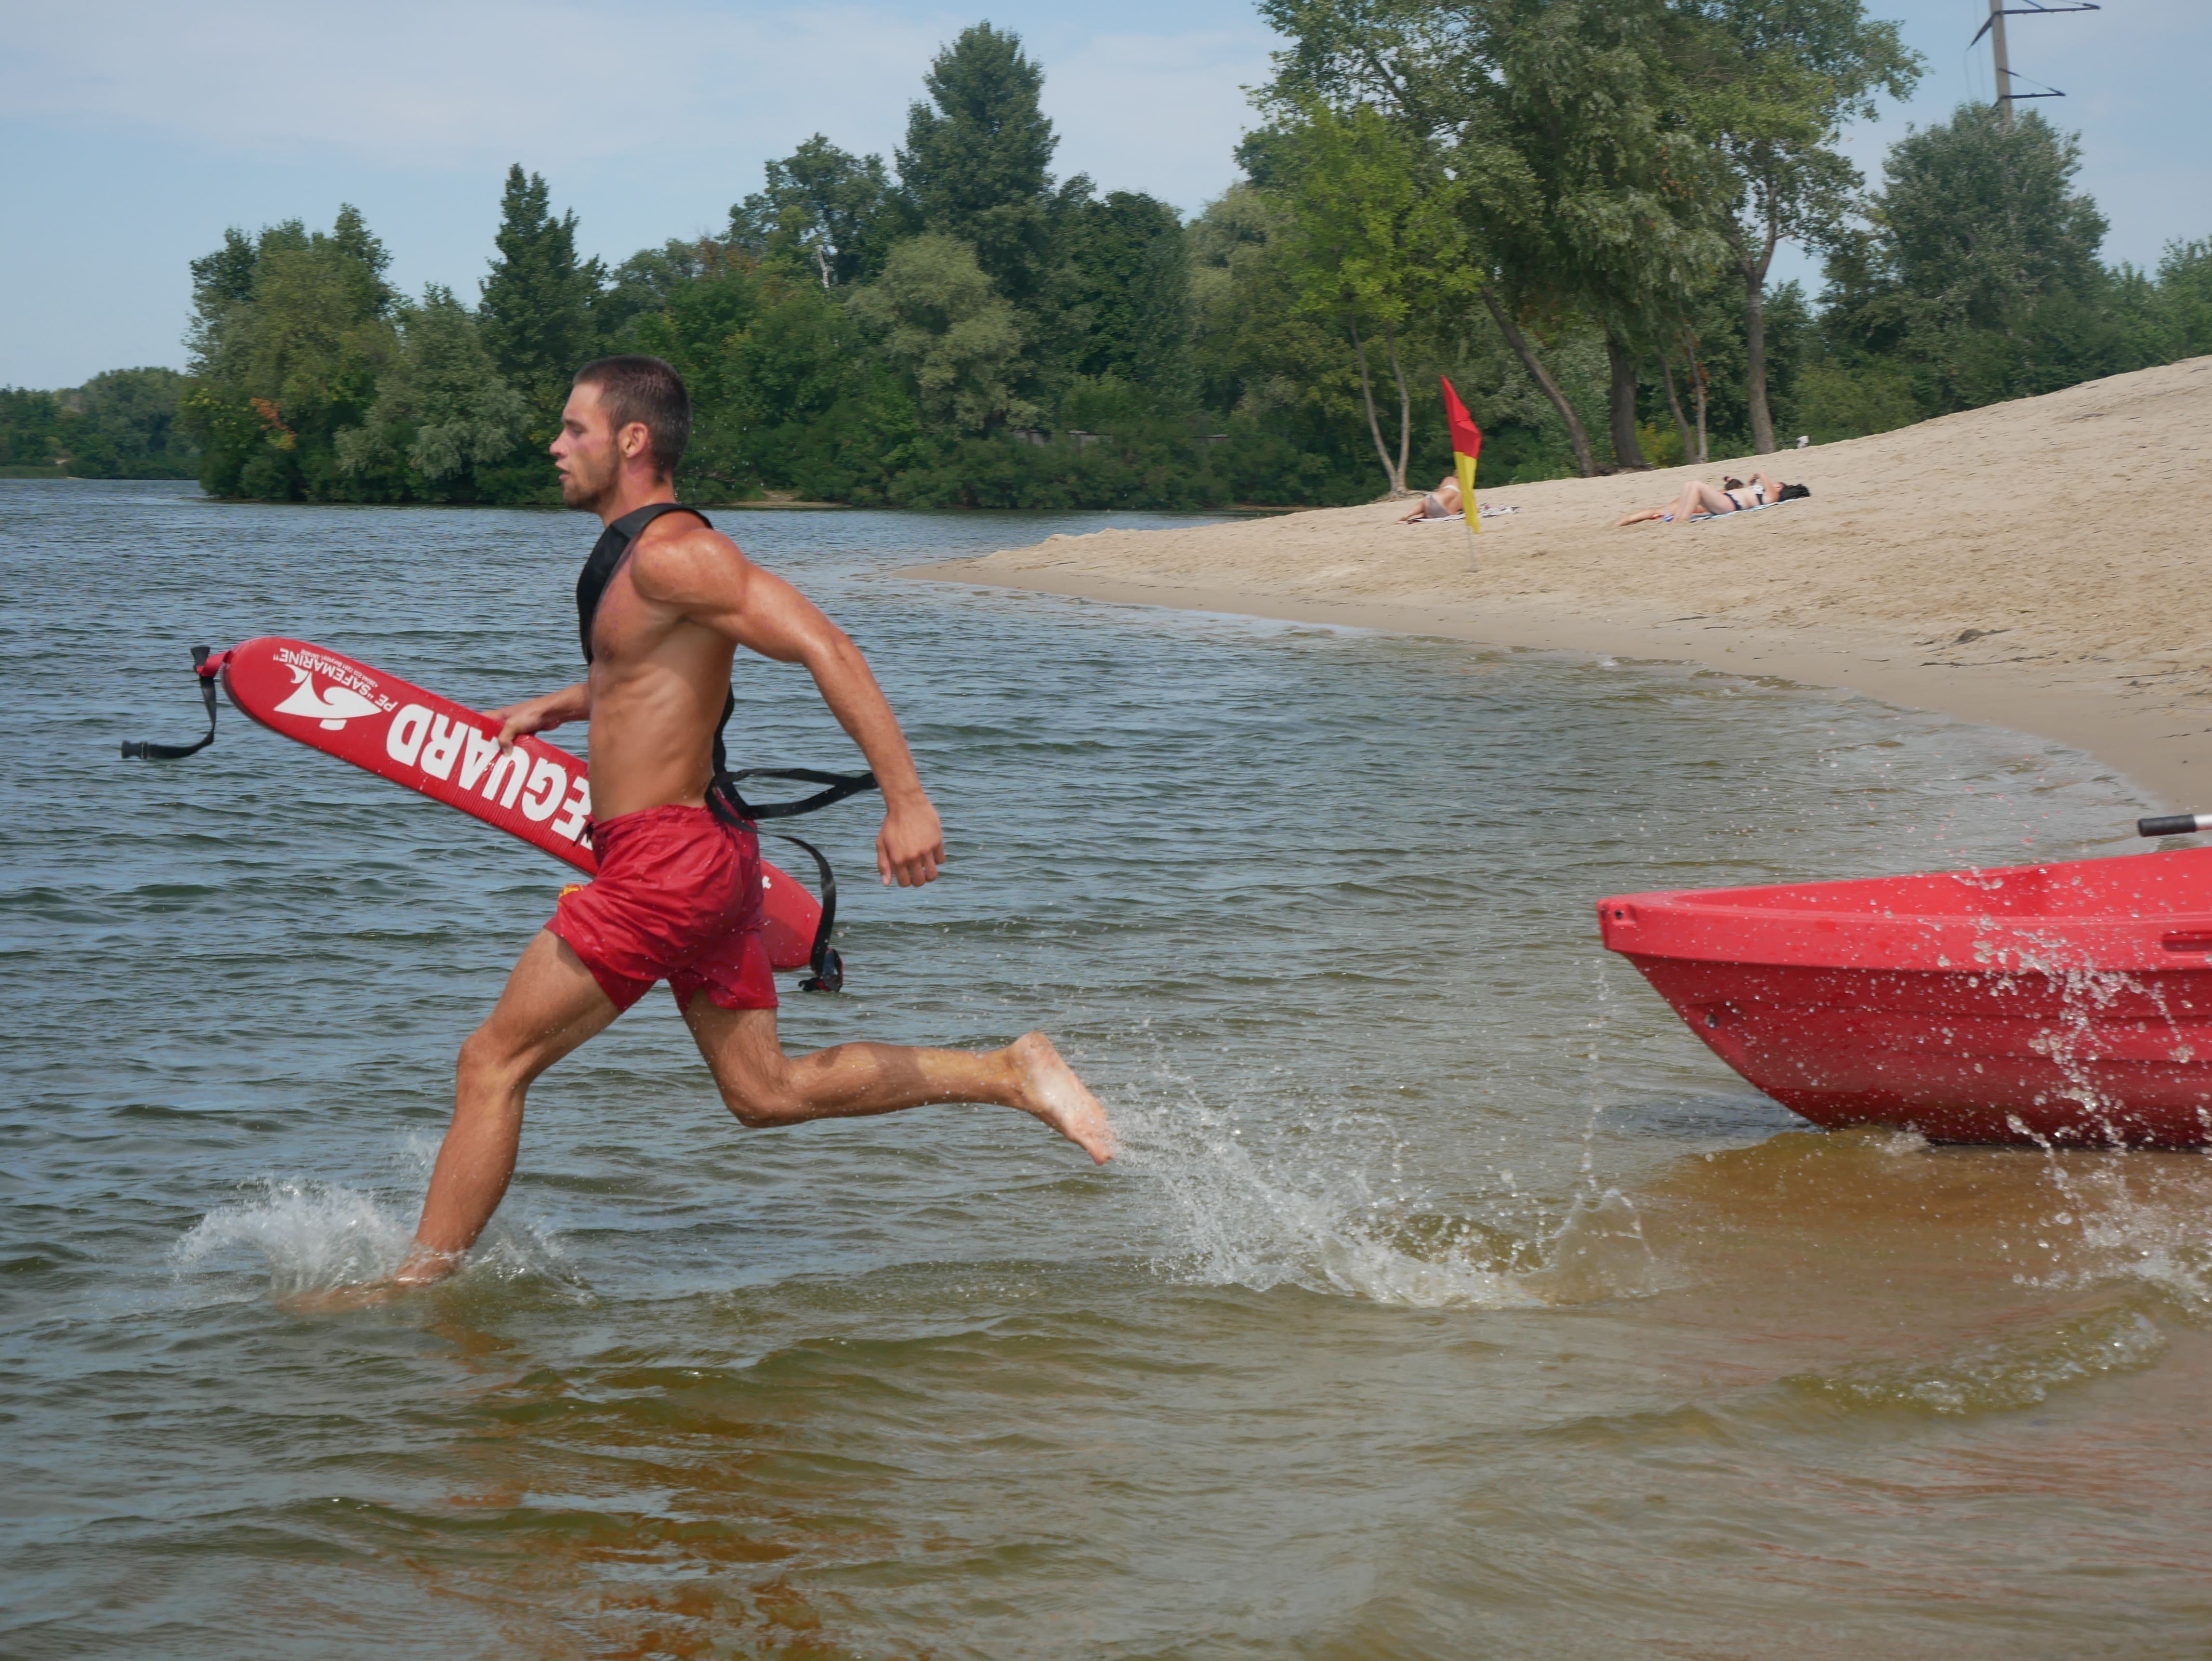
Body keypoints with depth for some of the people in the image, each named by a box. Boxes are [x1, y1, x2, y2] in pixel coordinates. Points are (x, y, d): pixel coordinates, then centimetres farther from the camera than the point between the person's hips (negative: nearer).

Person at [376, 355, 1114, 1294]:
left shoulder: (671, 554, -16)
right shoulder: (637, 556, 15)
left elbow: (824, 650, -23)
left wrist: (906, 800, -27)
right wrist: (553, 708, 26)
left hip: (665, 861, -10)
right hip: (709, 858, 10)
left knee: (493, 1064, -2)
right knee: (768, 1093, 13)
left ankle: (418, 1284, 5)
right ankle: (1010, 1076, 11)